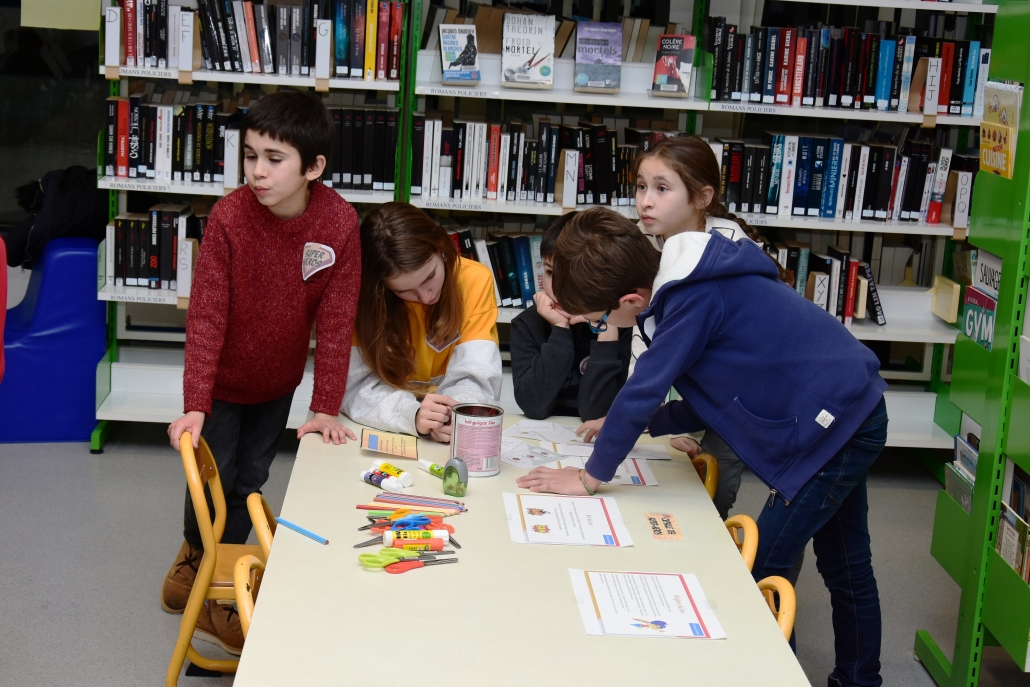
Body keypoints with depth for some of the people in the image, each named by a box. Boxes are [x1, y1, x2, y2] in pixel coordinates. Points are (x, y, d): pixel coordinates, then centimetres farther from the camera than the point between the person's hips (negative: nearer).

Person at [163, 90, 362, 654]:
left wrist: (326, 407, -17)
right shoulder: (229, 216, -27)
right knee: (213, 478, 9)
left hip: (279, 380, 2)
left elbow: (335, 320, -17)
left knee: (249, 479, 13)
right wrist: (195, 405, -30)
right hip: (222, 378, -2)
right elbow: (206, 315, -25)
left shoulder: (339, 222, -24)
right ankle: (197, 553, 39)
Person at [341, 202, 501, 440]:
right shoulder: (364, 293, -13)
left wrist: (456, 416, -36)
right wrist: (412, 414, -36)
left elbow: (477, 377, -16)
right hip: (387, 435, 0)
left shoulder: (475, 280, -12)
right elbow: (355, 384, -19)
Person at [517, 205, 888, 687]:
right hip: (854, 412, 10)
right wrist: (633, 425, 7)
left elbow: (644, 390, -26)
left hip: (830, 426, -10)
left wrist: (591, 476, -16)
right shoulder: (686, 282, 4)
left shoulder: (695, 298, -25)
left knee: (761, 575, -1)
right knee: (846, 570, 22)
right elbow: (710, 398, 12)